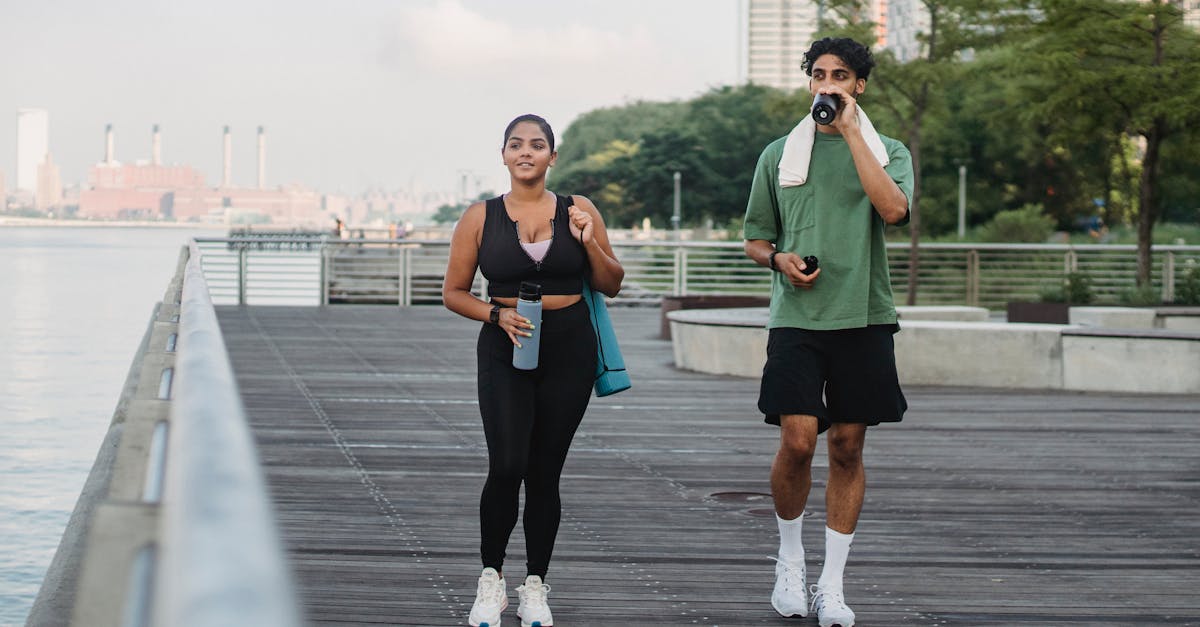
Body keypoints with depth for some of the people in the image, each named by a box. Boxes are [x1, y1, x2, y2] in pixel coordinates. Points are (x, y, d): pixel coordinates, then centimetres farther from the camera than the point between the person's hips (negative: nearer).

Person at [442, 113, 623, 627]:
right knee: (506, 466, -15)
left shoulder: (579, 212, 5)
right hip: (506, 350, -1)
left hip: (569, 350, 1)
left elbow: (610, 285, 10)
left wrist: (589, 242, -8)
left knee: (545, 473, 5)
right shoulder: (481, 217, 2)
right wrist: (496, 315, -12)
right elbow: (454, 292, 6)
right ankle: (491, 579, 3)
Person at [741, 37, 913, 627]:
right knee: (797, 441, -13)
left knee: (847, 447, 3)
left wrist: (852, 132, -12)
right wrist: (779, 259, -6)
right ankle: (790, 556, 12)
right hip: (797, 315, 0)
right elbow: (755, 238, 17)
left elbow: (893, 209, -15)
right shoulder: (779, 154, 11)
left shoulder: (888, 151, 7)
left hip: (863, 317, 0)